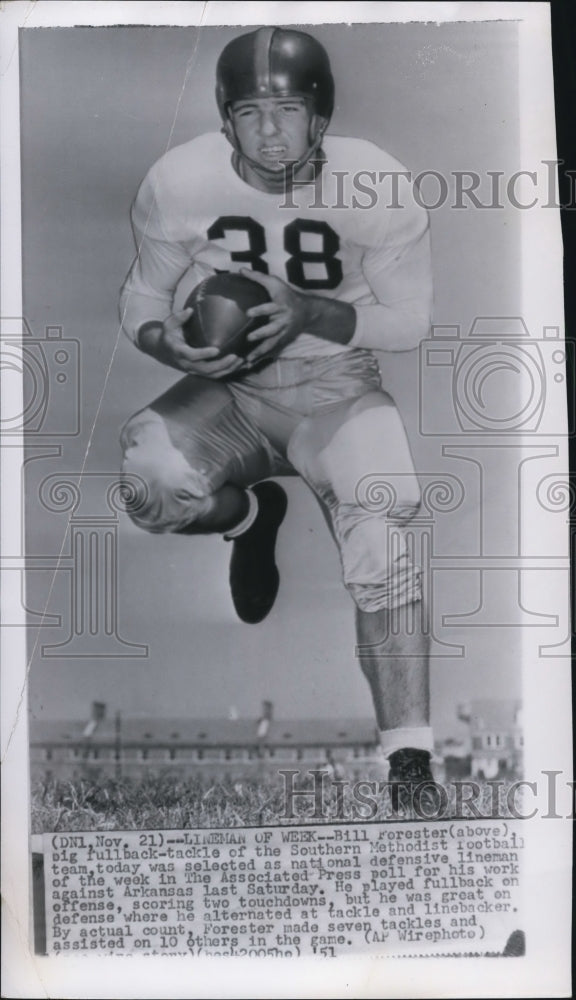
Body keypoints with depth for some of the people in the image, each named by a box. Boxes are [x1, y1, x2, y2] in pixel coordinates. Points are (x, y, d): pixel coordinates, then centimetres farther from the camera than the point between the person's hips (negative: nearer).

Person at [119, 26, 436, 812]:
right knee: (148, 483, -28)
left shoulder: (376, 185, -15)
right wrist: (173, 348, -22)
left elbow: (410, 321, -7)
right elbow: (143, 300, 2)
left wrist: (310, 313, -24)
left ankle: (410, 761, -21)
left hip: (335, 385, -2)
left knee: (377, 527, -29)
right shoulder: (179, 183, -11)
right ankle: (251, 516, 10)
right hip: (226, 388, 2)